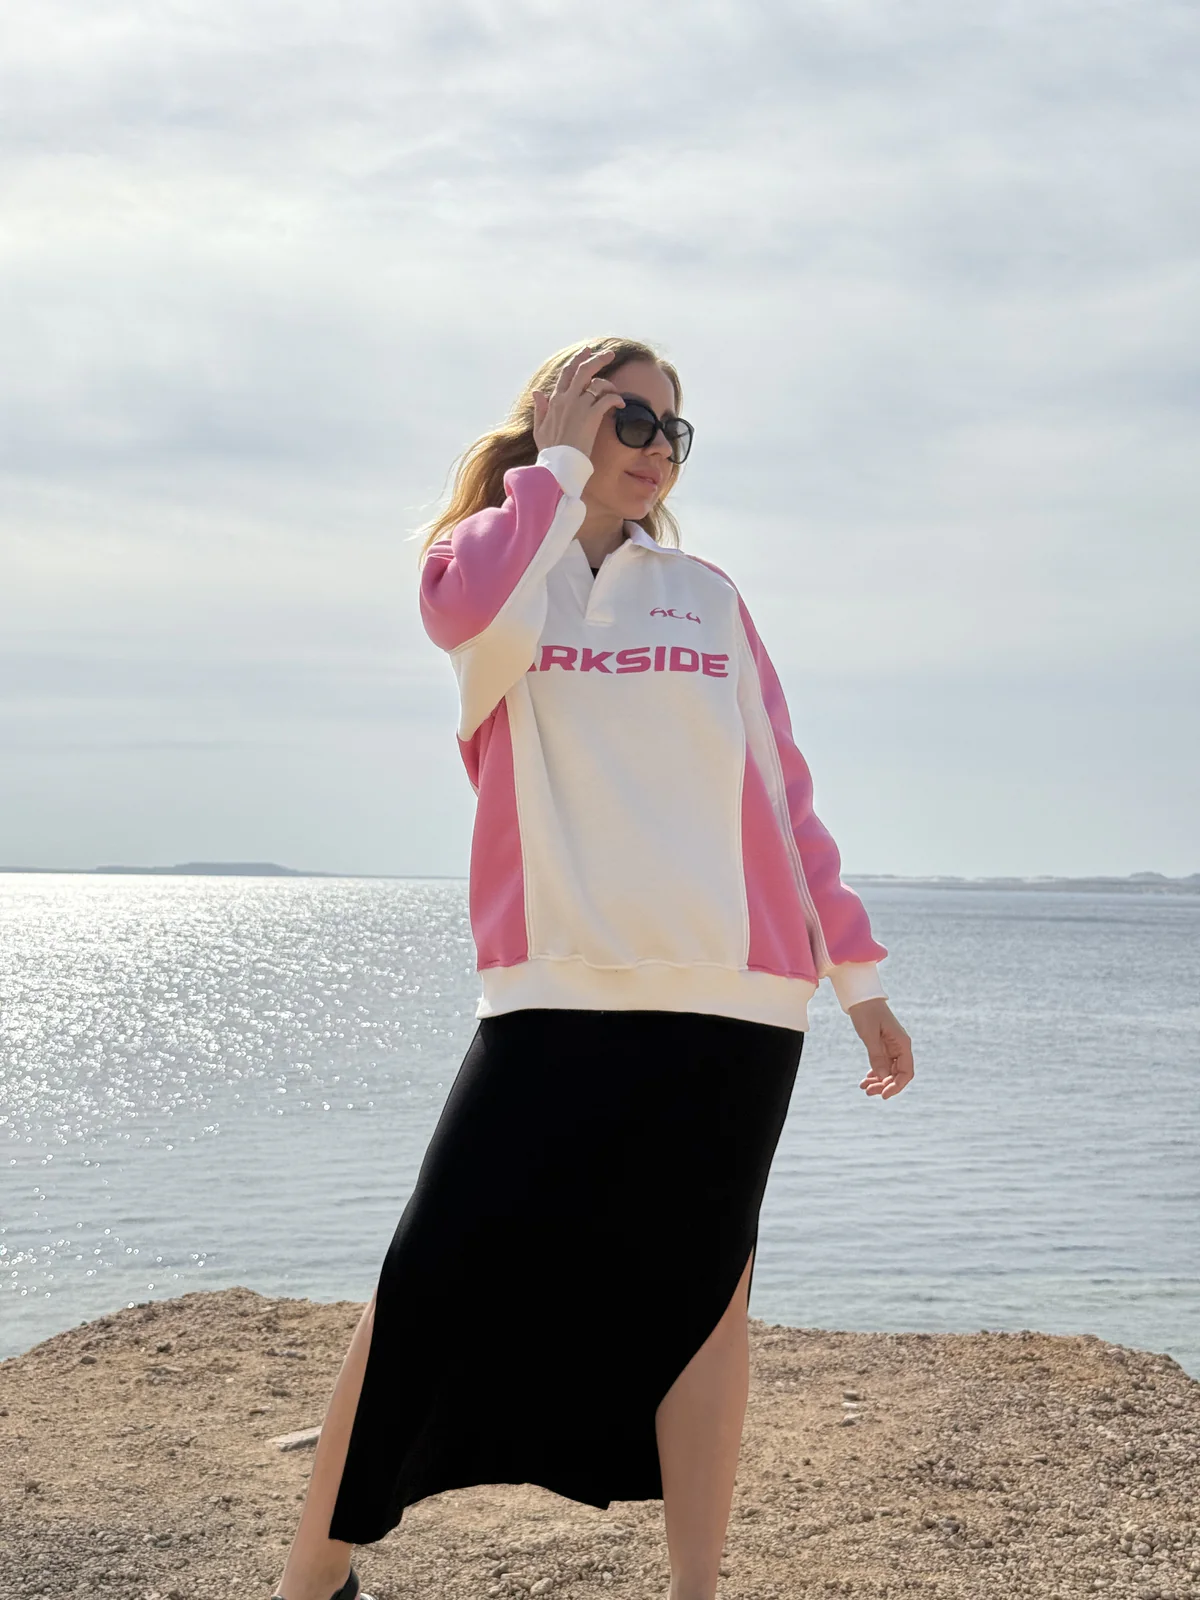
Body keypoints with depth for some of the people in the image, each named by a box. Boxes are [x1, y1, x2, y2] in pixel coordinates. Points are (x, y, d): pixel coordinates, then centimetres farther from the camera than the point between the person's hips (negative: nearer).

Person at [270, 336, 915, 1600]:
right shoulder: (491, 555, 11)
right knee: (431, 1288, -5)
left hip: (740, 995, 2)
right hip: (560, 989, -2)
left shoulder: (710, 595, 17)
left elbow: (782, 788, 16)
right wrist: (559, 459, -2)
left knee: (704, 1290, 3)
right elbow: (474, 614, -15)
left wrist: (856, 973, 12)